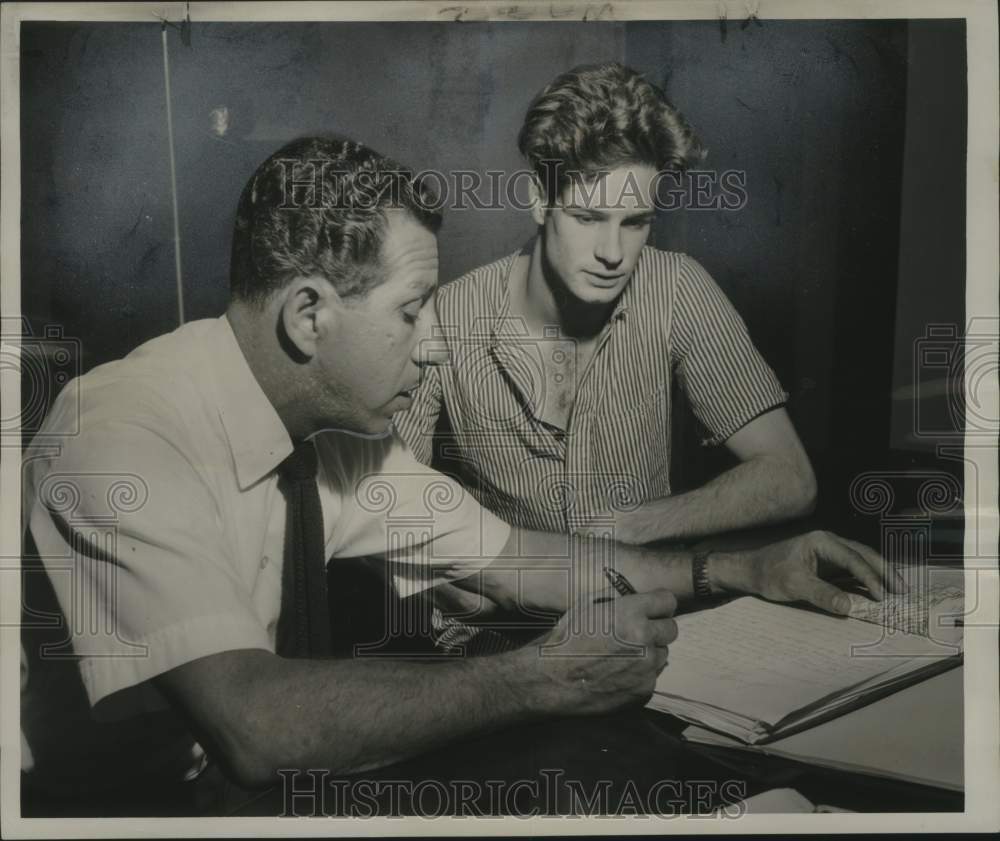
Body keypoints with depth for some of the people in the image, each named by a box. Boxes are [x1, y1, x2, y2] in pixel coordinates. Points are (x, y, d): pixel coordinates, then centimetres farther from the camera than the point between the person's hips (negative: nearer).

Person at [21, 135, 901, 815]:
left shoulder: (336, 429, -5)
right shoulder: (124, 443, -26)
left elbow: (507, 557, 2)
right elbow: (256, 725, -35)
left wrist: (741, 570, -2)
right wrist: (545, 677, -30)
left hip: (248, 774, 6)